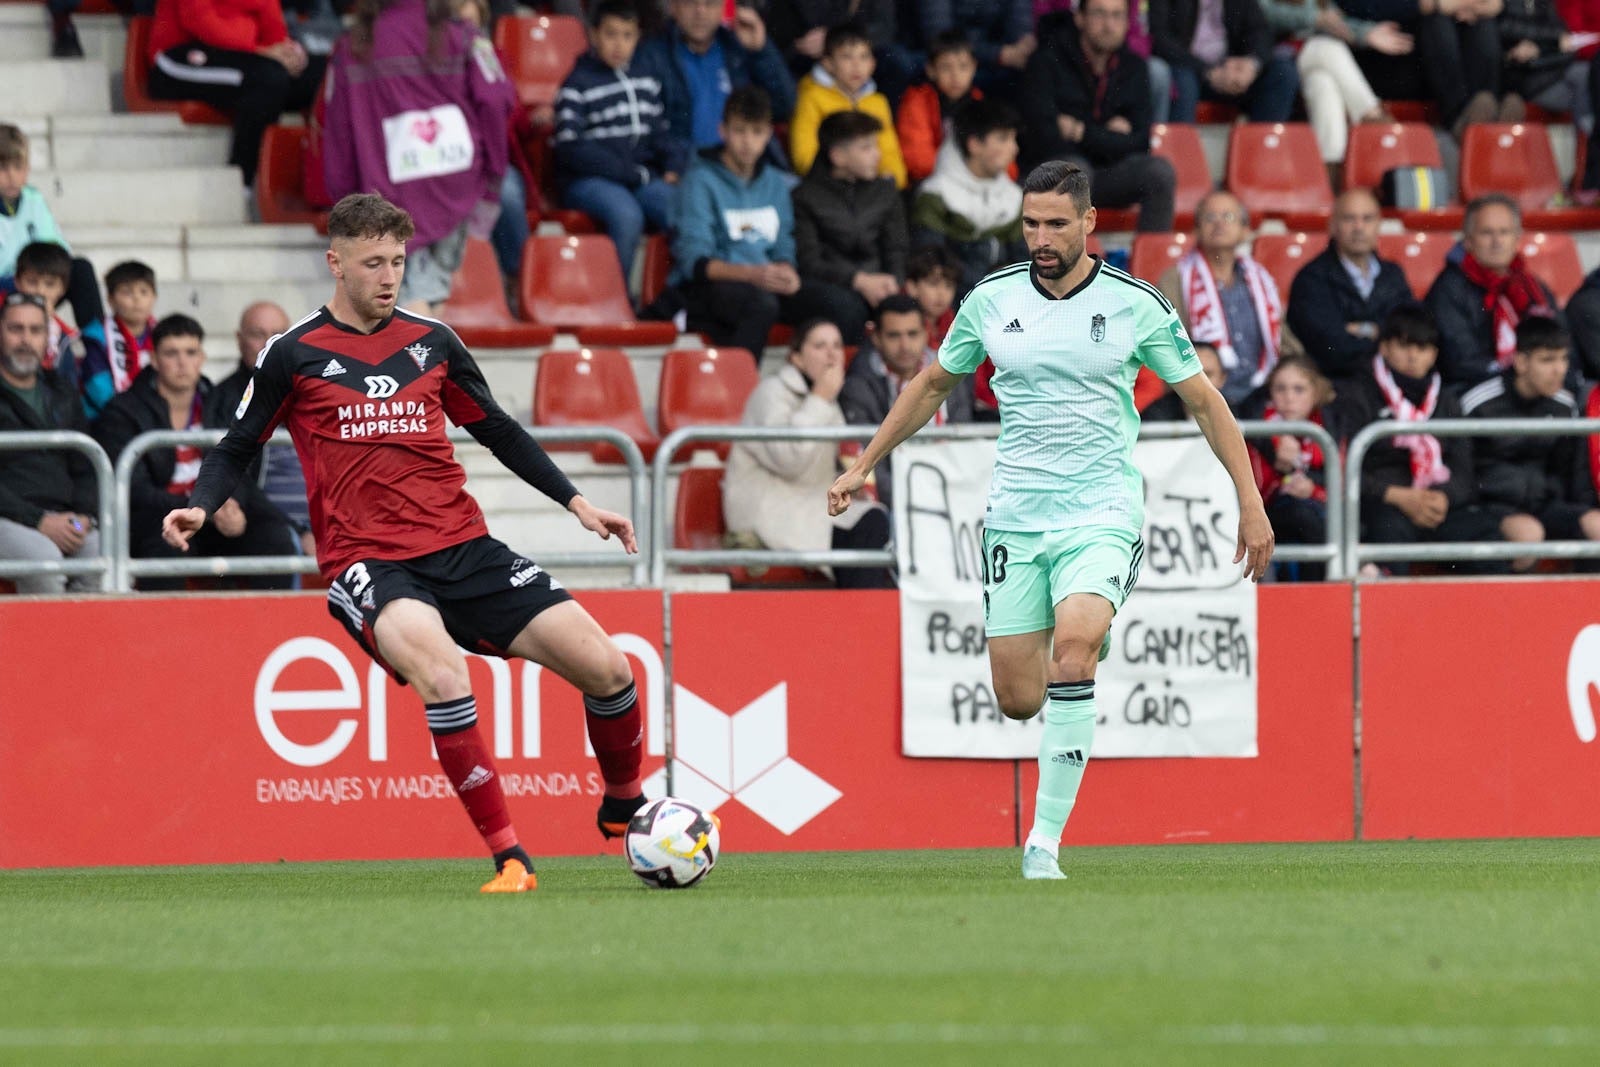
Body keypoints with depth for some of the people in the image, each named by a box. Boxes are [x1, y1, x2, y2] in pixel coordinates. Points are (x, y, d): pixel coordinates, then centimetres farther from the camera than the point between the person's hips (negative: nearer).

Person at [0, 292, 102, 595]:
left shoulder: (62, 396, 22)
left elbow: (85, 469, 22)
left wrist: (84, 518, -1)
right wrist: (40, 522, -15)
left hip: (61, 519, 5)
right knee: (44, 559, -37)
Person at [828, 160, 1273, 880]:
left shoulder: (1135, 305, -3)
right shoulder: (991, 301, 3)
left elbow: (1203, 400, 6)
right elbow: (932, 385, 19)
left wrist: (1251, 503, 3)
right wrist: (863, 466, 20)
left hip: (1102, 514, -3)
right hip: (1015, 517, 3)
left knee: (1073, 651, -28)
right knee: (1018, 701, -1)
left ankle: (1045, 841, -24)